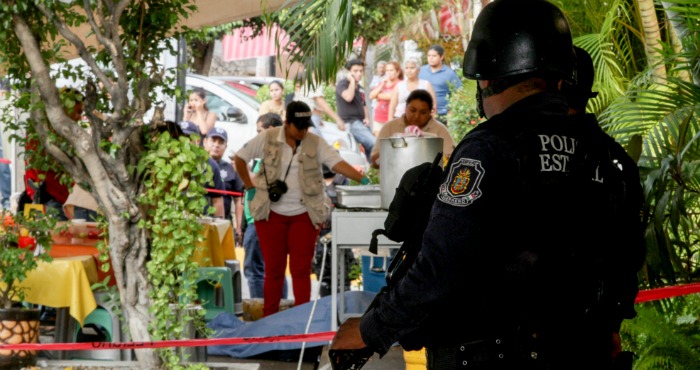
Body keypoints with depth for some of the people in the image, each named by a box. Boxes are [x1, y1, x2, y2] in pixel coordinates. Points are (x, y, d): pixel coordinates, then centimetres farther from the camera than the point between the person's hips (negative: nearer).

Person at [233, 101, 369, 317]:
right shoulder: (267, 138, -1)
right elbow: (240, 159, 8)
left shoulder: (316, 143, -1)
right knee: (273, 268, 5)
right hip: (272, 213, 0)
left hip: (304, 215, 0)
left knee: (301, 269, -2)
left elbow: (338, 163, -12)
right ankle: (268, 319, 16)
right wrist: (250, 188, 1)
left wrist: (362, 180, -26)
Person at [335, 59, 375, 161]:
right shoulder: (342, 84, -5)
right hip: (350, 122, -8)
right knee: (373, 143, -24)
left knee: (369, 147, 6)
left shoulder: (360, 88, 19)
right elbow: (348, 97, -24)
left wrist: (366, 118, 8)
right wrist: (352, 81, -13)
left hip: (361, 123, 8)